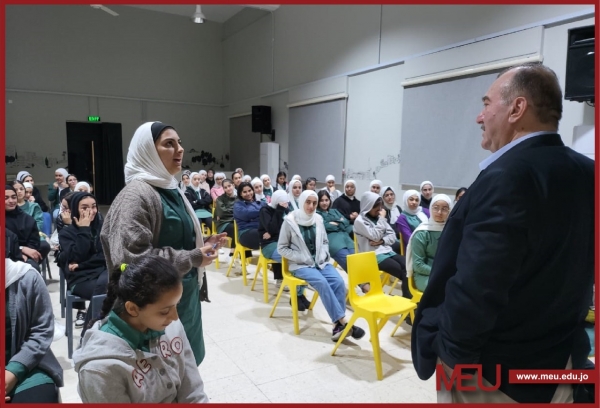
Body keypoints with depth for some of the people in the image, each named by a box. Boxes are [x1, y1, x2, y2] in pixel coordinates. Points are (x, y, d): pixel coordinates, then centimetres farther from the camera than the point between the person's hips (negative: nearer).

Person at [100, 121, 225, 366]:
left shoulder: (171, 189, 9)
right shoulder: (136, 194, -19)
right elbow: (134, 258, -27)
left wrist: (202, 246, 2)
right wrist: (193, 258, -22)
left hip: (185, 295, 8)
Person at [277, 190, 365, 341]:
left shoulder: (318, 219, 6)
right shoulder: (290, 221, -7)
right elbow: (282, 248, -4)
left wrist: (323, 256, -2)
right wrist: (302, 258, -12)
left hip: (320, 262, 4)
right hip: (300, 265, -4)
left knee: (339, 282, -22)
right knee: (322, 283, -30)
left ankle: (338, 324, -19)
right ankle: (343, 321, -25)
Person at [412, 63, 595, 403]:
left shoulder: (507, 176, -27)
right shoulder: (586, 174, 0)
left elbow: (476, 286, -31)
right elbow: (580, 270, 10)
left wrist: (450, 350, -15)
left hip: (491, 369, -7)